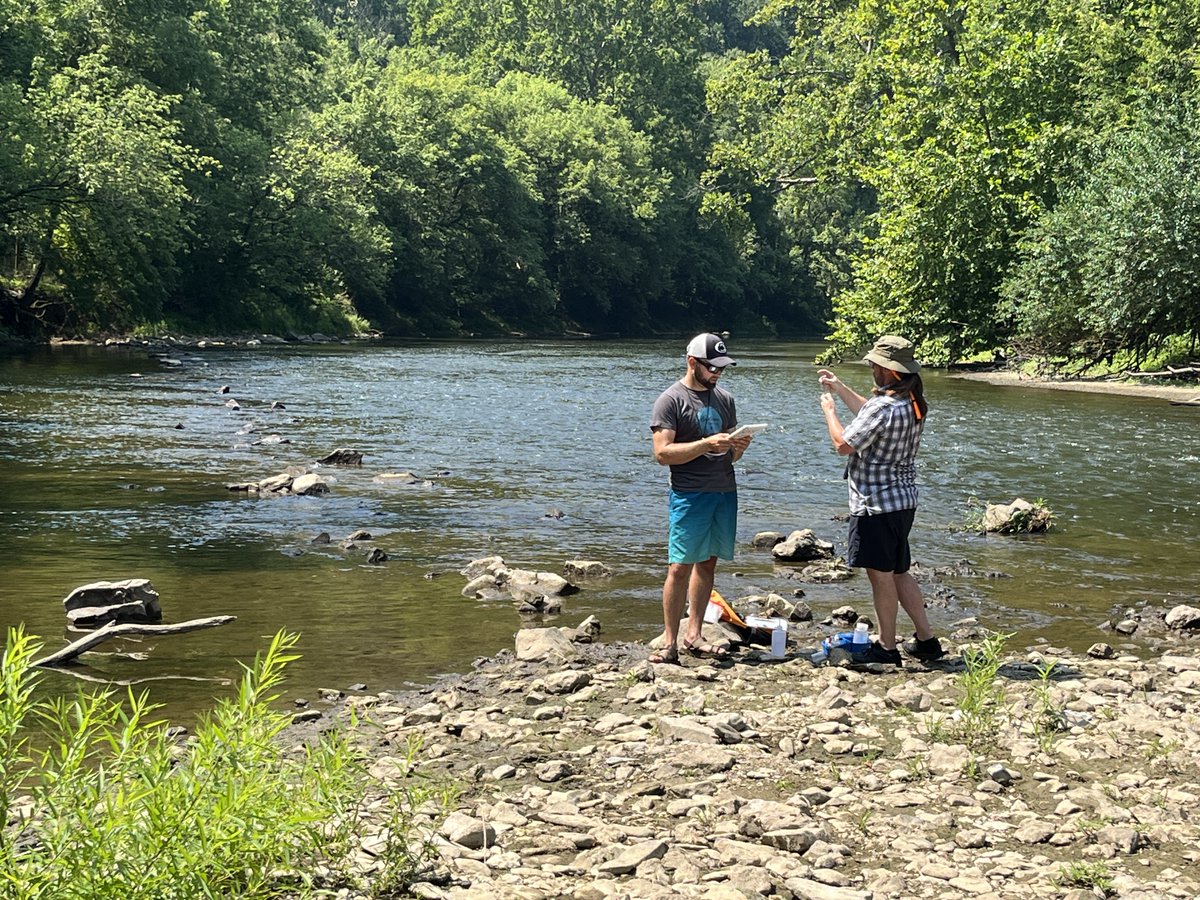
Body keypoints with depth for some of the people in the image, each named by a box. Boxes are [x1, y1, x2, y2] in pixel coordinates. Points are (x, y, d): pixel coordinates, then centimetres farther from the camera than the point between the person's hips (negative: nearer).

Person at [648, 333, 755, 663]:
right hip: (688, 495, -6)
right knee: (680, 567, -8)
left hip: (725, 492, 6)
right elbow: (663, 453, -13)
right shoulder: (670, 400, -4)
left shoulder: (725, 399, 16)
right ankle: (670, 642, -4)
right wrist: (708, 443, -20)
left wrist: (739, 446, -3)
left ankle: (693, 636, 11)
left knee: (708, 563, 6)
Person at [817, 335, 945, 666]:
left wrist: (829, 409, -1)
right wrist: (840, 388, 27)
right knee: (899, 573, 18)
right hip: (903, 500, 9)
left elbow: (843, 444, -17)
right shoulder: (913, 404, 7)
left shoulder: (883, 407, -23)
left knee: (881, 576, 1)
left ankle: (886, 648, 9)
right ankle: (926, 640, 20)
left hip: (876, 504, -9)